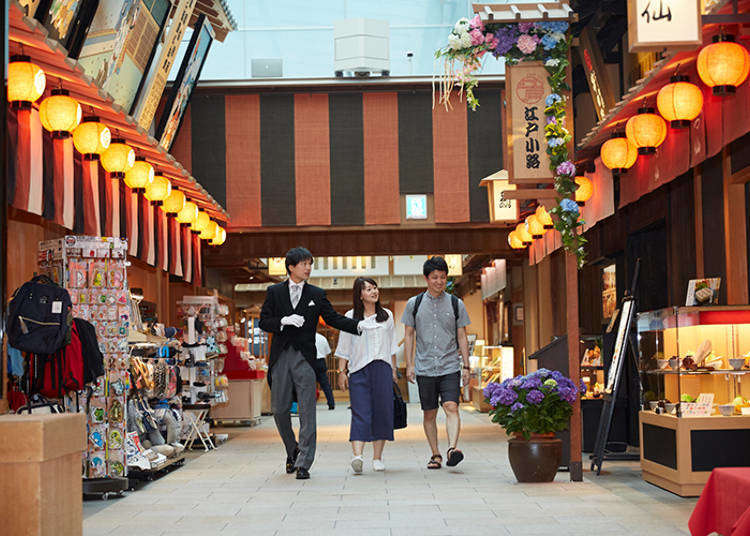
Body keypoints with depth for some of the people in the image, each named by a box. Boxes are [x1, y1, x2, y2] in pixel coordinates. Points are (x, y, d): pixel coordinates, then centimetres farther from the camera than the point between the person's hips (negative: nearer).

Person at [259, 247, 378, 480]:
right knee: (279, 409, 5)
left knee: (307, 411, -5)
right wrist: (284, 321, -14)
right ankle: (292, 450, 29)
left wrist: (358, 325, -6)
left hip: (305, 358, -1)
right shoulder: (274, 292, 7)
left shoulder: (317, 294, 8)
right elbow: (263, 321, 3)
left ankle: (303, 463, -4)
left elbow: (333, 318, 8)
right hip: (281, 356, 1)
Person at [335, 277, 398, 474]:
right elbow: (344, 347, 7)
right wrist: (341, 371, 1)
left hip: (382, 369, 2)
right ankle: (357, 455, -25)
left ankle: (377, 458, 8)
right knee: (360, 412, -12)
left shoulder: (386, 316, 15)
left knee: (382, 412, 0)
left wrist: (394, 370, 14)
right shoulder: (350, 317, 8)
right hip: (358, 369, -2)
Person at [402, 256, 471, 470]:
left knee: (451, 407, -18)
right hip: (424, 368, 1)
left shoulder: (456, 304, 7)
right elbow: (409, 335, 10)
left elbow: (462, 337, 10)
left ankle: (452, 448, -29)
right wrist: (409, 365, 2)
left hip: (450, 366, -1)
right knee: (429, 414, 5)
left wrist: (466, 366, 4)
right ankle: (435, 454, 13)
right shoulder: (414, 304, 7)